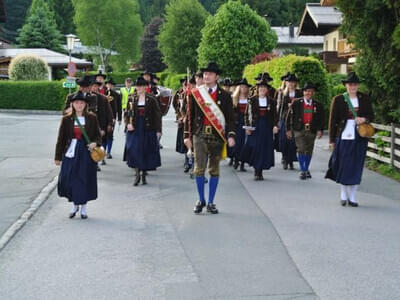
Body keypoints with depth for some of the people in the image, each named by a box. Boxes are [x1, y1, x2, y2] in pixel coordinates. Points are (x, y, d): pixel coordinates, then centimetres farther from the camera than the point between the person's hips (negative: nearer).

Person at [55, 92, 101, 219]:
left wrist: (95, 143, -15)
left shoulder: (92, 118, 0)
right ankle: (75, 204, 22)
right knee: (68, 179, -2)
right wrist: (58, 156, 3)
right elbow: (61, 139, 3)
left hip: (86, 153, 0)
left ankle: (83, 207, 20)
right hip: (71, 152, 1)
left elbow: (98, 135, 7)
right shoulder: (67, 119, 0)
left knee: (85, 179, 2)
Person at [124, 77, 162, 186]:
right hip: (134, 129, 1)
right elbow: (127, 113, 10)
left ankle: (144, 175, 19)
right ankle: (137, 174, 0)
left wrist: (158, 130, -5)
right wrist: (128, 123, -9)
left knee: (147, 151, 5)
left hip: (148, 130, -1)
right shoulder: (131, 99, 6)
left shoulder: (151, 99, -1)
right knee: (134, 151, -9)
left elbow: (157, 115, 0)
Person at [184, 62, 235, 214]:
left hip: (217, 135, 0)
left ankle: (211, 202, 16)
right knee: (199, 168, -6)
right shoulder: (195, 93, 6)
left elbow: (230, 117, 4)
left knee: (214, 170, 6)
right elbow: (189, 116, 9)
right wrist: (187, 136, 6)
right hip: (200, 134, 0)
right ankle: (201, 200, 10)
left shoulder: (225, 96, 4)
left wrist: (231, 135, -8)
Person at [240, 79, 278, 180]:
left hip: (267, 127, 2)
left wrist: (275, 125, -5)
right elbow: (247, 114, 1)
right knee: (255, 148, -6)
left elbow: (275, 115, 9)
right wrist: (248, 126, -6)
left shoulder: (271, 101, 8)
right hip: (255, 126, -2)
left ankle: (260, 171, 9)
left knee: (265, 148, 0)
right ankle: (256, 171, 3)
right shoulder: (252, 100, 3)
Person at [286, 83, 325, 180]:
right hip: (299, 130, -2)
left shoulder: (318, 105, 6)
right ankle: (302, 171, 2)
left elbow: (321, 119, 7)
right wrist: (288, 129, 1)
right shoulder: (296, 103, 1)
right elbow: (289, 116, 3)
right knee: (301, 150, -9)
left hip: (311, 130, 2)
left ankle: (306, 169, 27)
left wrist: (320, 130, -5)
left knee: (309, 151, 9)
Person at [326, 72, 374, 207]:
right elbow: (333, 120, 1)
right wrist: (332, 140, -1)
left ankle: (352, 197, 13)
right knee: (344, 167, 2)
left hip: (359, 138, 2)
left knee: (356, 168, 4)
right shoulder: (338, 99, -1)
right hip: (343, 137, -2)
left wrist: (364, 119, -11)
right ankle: (343, 195, 19)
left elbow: (371, 116, 13)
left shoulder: (364, 99, 6)